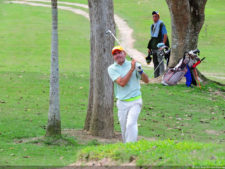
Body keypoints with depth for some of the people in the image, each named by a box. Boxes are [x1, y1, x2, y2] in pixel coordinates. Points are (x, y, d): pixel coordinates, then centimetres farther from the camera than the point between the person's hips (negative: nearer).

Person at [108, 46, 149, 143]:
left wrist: (140, 71, -18)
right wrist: (132, 69, -16)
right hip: (122, 103, 2)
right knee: (124, 129, 5)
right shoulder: (112, 69, 0)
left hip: (135, 101, -2)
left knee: (130, 124, -18)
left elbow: (146, 80, 2)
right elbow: (122, 83, -14)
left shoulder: (134, 64, 3)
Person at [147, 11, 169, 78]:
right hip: (154, 47, 8)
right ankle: (156, 77, 15)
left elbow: (165, 35, -11)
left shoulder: (161, 24, -7)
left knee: (160, 61, -11)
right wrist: (149, 47, 16)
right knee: (155, 62, 10)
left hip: (159, 47, -8)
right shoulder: (152, 26, 15)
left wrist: (163, 45, -17)